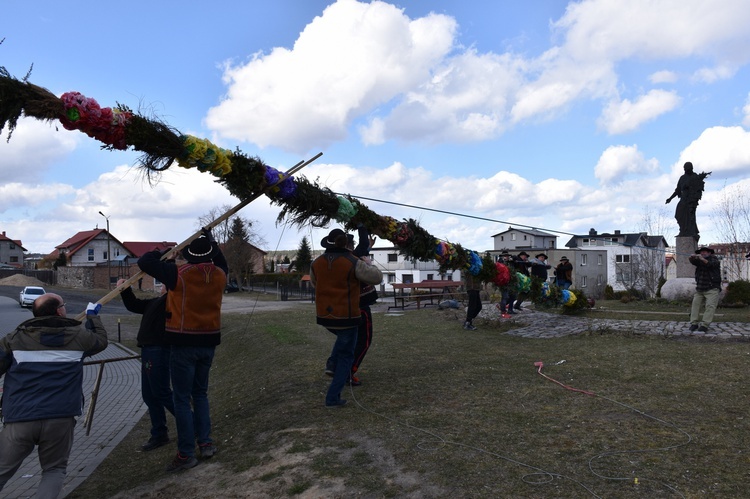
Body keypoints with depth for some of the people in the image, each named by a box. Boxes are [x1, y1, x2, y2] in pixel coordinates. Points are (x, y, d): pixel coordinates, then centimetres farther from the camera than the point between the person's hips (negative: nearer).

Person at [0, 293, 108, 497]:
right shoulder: (78, 335, 5)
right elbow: (101, 340, 25)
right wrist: (92, 315, 39)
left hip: (20, 419, 0)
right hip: (61, 418, 0)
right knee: (54, 469, 18)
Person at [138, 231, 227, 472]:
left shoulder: (179, 273, -14)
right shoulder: (219, 275, 0)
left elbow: (144, 262, -7)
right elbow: (222, 264, 25)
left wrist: (159, 253, 13)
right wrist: (212, 241, 33)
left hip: (184, 344, -5)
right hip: (208, 343, 5)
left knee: (182, 399, 3)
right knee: (200, 393, 20)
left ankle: (186, 453, 8)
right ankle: (206, 443, 21)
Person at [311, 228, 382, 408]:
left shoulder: (317, 263, -1)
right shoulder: (353, 263, -15)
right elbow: (377, 277, -5)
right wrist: (367, 264, 13)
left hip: (324, 316, 5)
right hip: (346, 316, -5)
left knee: (344, 337, 36)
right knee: (346, 355, 11)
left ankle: (333, 364, 18)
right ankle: (333, 397, 7)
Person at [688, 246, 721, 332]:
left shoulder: (714, 259, 3)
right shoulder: (699, 261, 16)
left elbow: (711, 264, -20)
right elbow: (693, 262, -7)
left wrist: (703, 259, -38)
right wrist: (692, 257, -30)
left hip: (712, 289, -5)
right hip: (699, 289, 5)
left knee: (710, 306, -15)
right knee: (695, 304, -5)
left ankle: (704, 325, -20)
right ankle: (694, 323, -4)